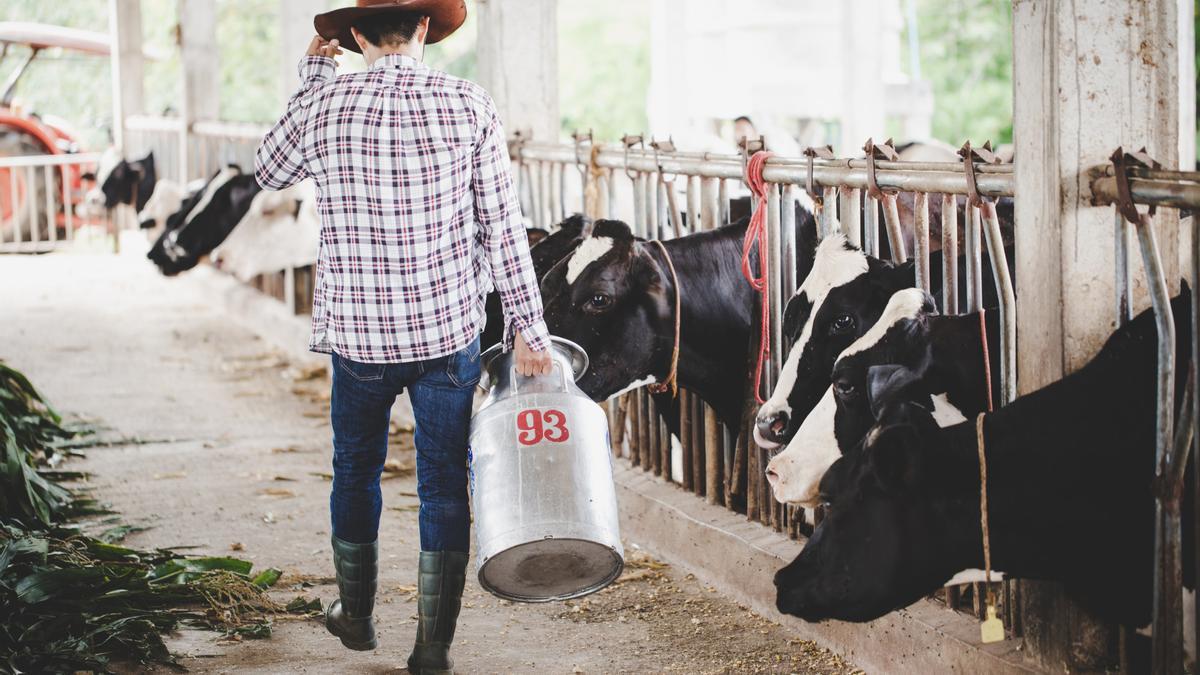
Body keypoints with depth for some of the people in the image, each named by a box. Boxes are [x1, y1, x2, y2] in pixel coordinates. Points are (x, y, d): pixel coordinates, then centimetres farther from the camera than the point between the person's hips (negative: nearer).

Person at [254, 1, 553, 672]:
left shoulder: (325, 106, -6)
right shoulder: (470, 104, -7)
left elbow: (269, 170, 15)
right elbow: (502, 226, -6)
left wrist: (312, 79, 21)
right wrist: (528, 328, 0)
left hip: (357, 333, 1)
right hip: (451, 329, -1)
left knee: (357, 472, 21)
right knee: (445, 487, 9)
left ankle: (356, 614, 38)